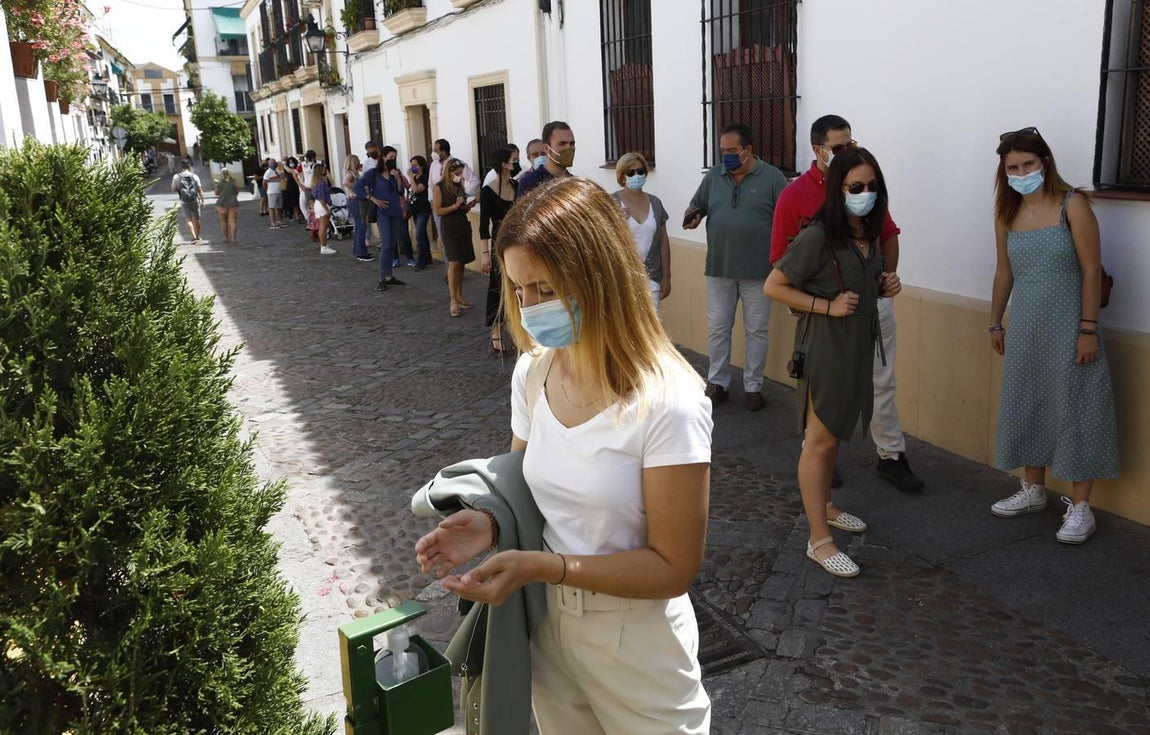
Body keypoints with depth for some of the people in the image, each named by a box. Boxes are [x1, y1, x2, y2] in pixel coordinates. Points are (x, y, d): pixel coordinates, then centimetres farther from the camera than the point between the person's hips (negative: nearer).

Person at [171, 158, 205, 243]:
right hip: (195, 200, 1)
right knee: (196, 219, 14)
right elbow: (200, 190, -3)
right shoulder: (194, 176, -1)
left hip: (184, 201, -1)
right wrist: (202, 201, 0)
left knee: (188, 219, -1)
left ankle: (194, 237, -18)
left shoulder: (176, 177, -2)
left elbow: (173, 189, 2)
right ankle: (197, 237, 25)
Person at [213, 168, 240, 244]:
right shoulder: (233, 182, -5)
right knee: (233, 221, -3)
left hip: (222, 203, 1)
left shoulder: (219, 183, -3)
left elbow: (216, 193, 6)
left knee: (223, 221, 14)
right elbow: (237, 192, 2)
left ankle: (225, 237, 17)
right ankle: (233, 238, -12)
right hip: (233, 203, -1)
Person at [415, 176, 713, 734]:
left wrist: (541, 566, -28)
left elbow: (673, 567, -21)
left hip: (636, 646, -5)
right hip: (547, 625, 5)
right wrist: (489, 524, -14)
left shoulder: (666, 401, -25)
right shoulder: (533, 372, -6)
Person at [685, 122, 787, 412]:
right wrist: (693, 216, -9)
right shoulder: (713, 176, 4)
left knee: (756, 331, 7)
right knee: (717, 329, 10)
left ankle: (753, 386, 20)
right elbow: (696, 206, 15)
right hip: (719, 269, 3)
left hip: (758, 270, -3)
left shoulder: (772, 177, -6)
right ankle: (717, 383, 23)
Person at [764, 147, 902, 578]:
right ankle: (819, 540, 3)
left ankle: (824, 506, 38)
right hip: (825, 344, -8)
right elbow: (773, 286, -18)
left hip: (859, 344, 8)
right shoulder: (818, 237, -19)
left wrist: (884, 286, 1)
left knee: (835, 433, 21)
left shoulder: (869, 234, 6)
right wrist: (827, 307, -22)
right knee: (820, 440, -3)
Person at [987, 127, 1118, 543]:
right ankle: (1033, 491, 29)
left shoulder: (1071, 205, -11)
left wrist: (1088, 329, -15)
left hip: (1067, 328, -5)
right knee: (1026, 407, 13)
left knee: (1074, 411, 0)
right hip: (1025, 328, 5)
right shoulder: (1007, 213, 4)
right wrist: (995, 323, 15)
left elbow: (1091, 270, -12)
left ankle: (1080, 508, 10)